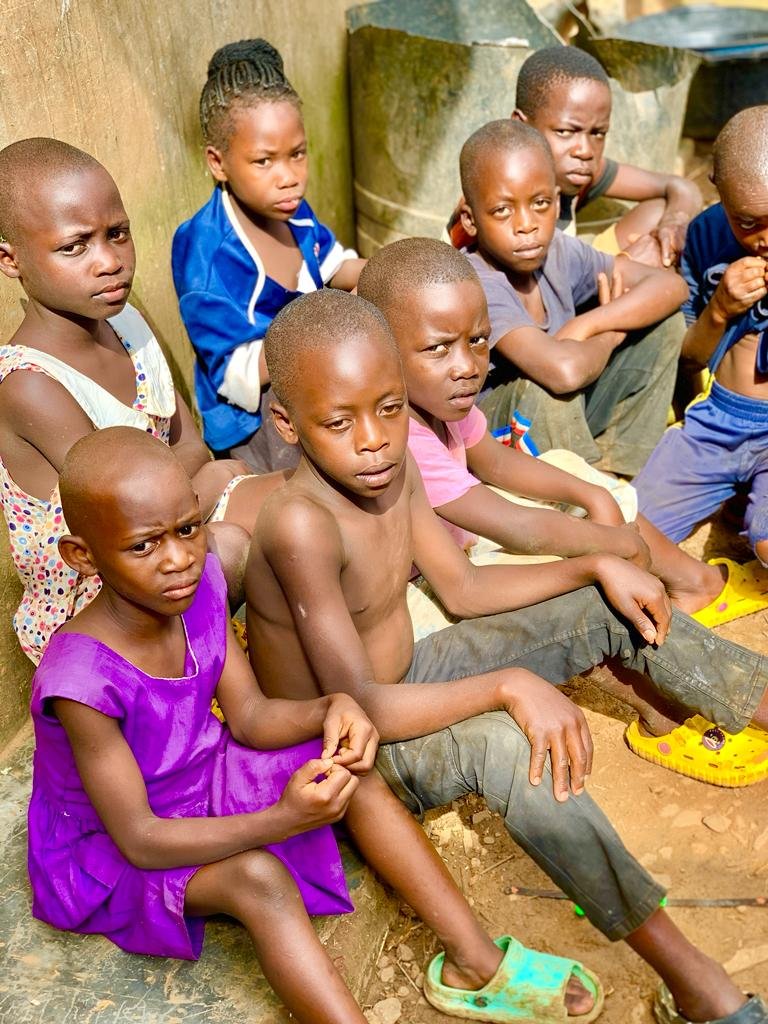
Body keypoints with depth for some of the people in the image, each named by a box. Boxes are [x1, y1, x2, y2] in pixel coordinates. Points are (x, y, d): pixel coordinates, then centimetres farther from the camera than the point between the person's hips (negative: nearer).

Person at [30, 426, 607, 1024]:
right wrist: (283, 820, -36)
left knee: (351, 768, -8)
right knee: (259, 878, -31)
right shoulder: (81, 679, -34)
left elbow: (250, 716, -8)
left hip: (203, 771, 6)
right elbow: (140, 839, -29)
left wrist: (329, 711, -28)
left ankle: (474, 964, -1)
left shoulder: (200, 584, -16)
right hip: (109, 845, -6)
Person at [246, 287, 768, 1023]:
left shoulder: (392, 467, -8)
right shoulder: (300, 523, -32)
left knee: (611, 612, 1)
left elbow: (463, 587, 3)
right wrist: (508, 686, -35)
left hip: (404, 685, 8)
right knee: (498, 740, -39)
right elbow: (359, 706, -33)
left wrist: (596, 567, -3)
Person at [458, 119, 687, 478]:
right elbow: (564, 371, -44)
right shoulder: (477, 285, -28)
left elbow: (671, 285, -5)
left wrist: (587, 325, -22)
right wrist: (609, 337, -20)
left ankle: (613, 469, 3)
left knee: (663, 326, 1)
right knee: (544, 382, -38)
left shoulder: (557, 251, -7)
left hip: (561, 422, 7)